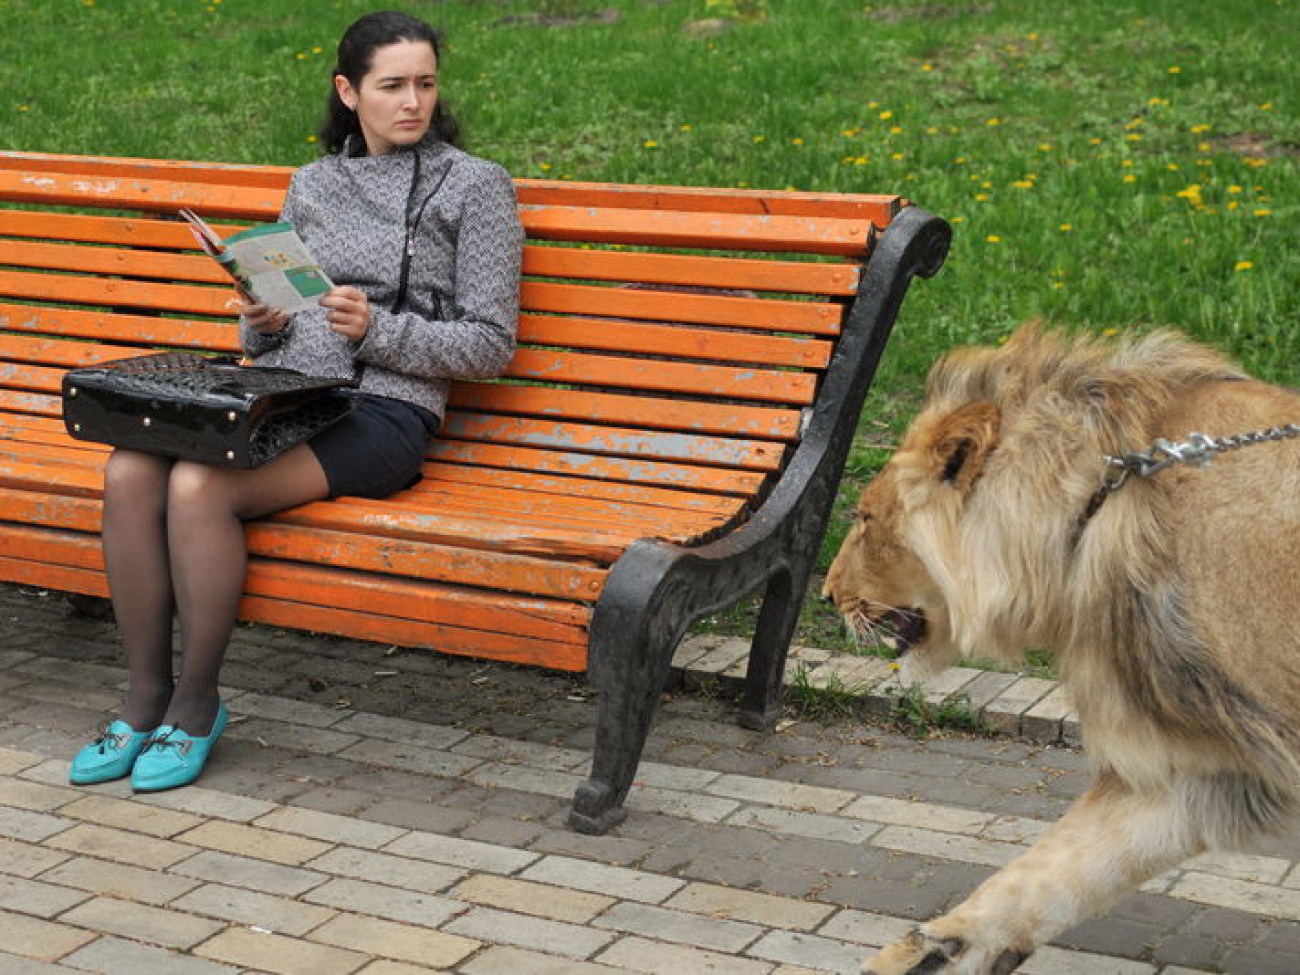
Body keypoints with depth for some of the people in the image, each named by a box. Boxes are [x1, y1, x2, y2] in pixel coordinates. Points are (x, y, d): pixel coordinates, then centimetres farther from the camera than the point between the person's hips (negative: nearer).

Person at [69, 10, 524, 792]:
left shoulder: (475, 187, 4)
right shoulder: (314, 184, 19)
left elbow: (490, 345, -1)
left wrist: (377, 330, -14)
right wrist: (263, 321, -1)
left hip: (382, 412, -5)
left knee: (199, 486, -30)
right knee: (131, 472, -24)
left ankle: (197, 707, -12)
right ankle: (146, 698, -11)